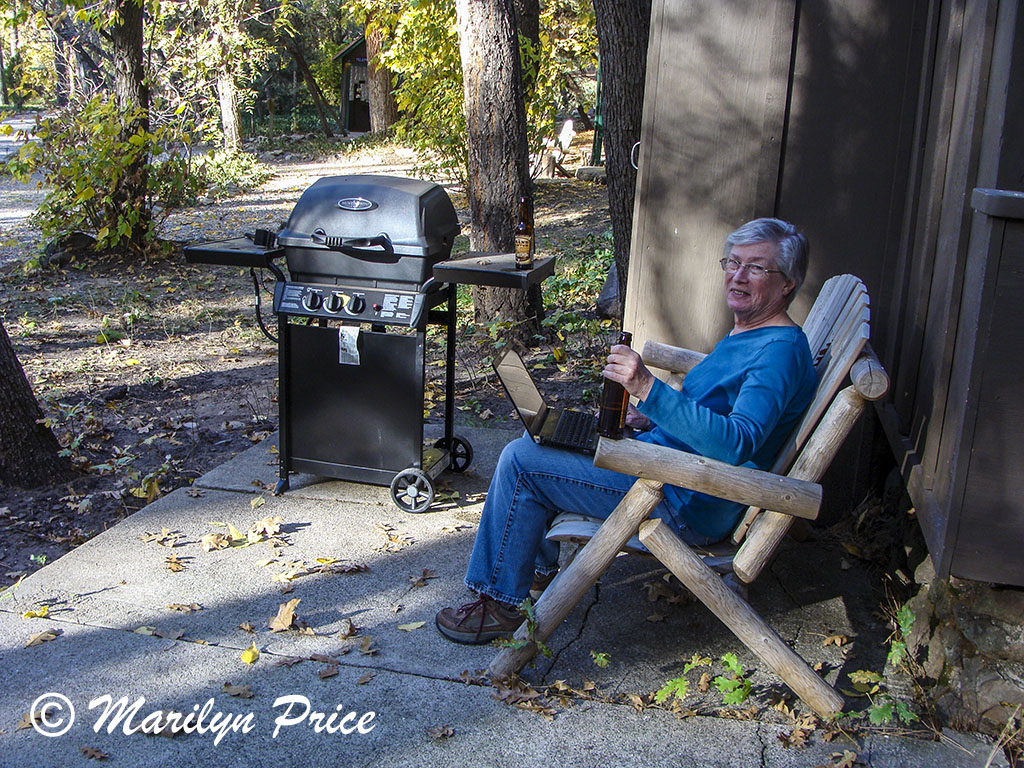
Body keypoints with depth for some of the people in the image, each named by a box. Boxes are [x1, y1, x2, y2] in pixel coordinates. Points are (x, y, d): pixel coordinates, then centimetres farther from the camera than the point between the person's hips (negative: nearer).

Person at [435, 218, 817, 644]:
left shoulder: (781, 350, -20)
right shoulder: (744, 334, 11)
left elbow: (736, 443, -35)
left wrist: (649, 389, -41)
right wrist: (649, 416, 7)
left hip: (690, 503, -11)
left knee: (521, 462, -12)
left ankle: (502, 604, 2)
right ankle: (542, 568, 28)